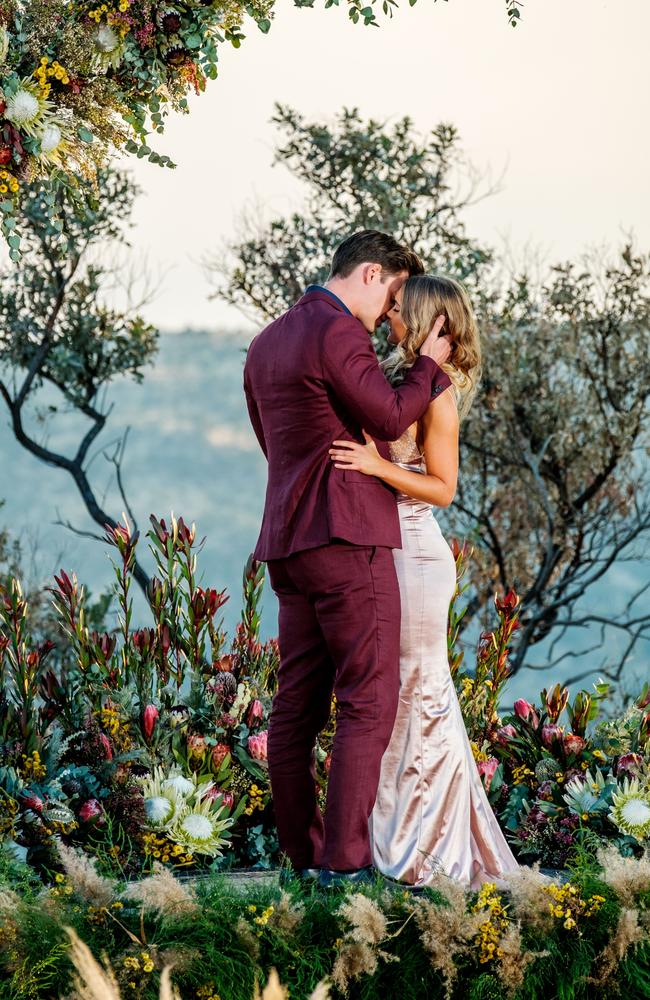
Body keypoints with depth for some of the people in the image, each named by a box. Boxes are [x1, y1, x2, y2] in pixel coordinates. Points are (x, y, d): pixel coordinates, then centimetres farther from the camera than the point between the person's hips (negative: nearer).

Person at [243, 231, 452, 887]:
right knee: (369, 702, -7)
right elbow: (392, 417, -12)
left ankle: (305, 855, 9)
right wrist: (428, 365, 2)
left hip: (288, 541, 9)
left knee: (296, 705, 7)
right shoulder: (339, 333, -11)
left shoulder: (266, 345, 18)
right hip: (347, 536, -9)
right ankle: (345, 860, -12)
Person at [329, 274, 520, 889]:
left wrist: (377, 465, -23)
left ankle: (434, 851, 4)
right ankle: (394, 840, 19)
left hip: (412, 555, -8)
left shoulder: (436, 394, -10)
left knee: (419, 695, -3)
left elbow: (443, 488, -13)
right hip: (378, 550, 8)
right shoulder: (395, 376, 12)